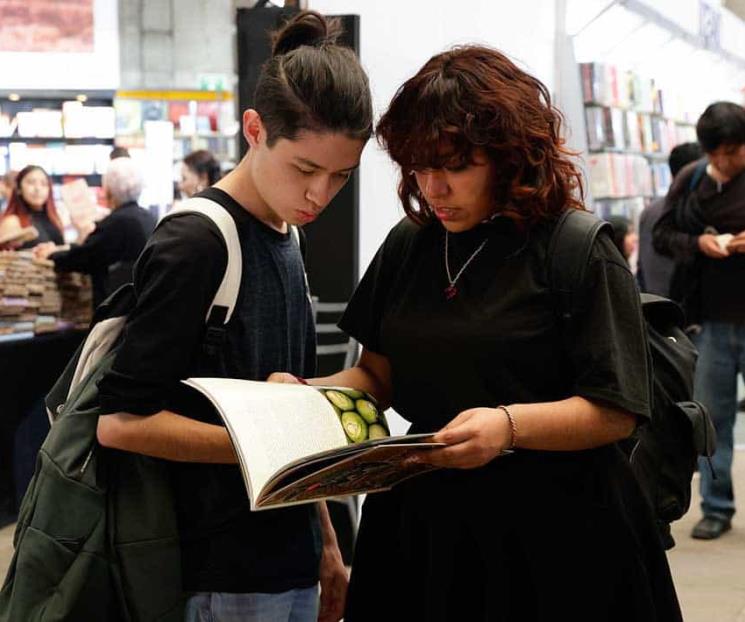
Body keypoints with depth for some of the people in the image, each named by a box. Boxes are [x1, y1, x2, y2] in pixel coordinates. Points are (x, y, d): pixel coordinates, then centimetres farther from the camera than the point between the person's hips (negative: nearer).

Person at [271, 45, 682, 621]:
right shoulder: (408, 248, 7)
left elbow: (616, 412, -14)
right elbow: (378, 374, 11)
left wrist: (511, 425, -30)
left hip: (554, 532, -5)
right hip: (425, 522, 5)